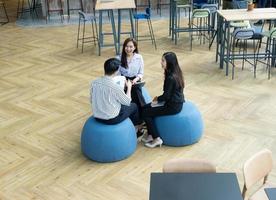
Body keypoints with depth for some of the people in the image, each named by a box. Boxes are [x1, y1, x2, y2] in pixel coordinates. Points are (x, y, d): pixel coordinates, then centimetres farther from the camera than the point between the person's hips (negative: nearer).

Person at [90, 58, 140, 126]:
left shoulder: (94, 83, -10)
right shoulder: (116, 87, -27)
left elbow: (92, 101, 4)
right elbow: (127, 102, -9)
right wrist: (129, 87, 5)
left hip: (97, 117, 6)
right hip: (112, 119, -6)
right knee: (133, 106, 21)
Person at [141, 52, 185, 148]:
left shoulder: (171, 78, -26)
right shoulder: (176, 72, 3)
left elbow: (167, 95, -20)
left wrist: (157, 99, -1)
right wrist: (158, 98, 7)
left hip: (173, 106, -10)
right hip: (176, 101, 10)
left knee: (145, 112, -3)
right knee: (145, 107, 11)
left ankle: (156, 139, 3)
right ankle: (150, 134, 17)